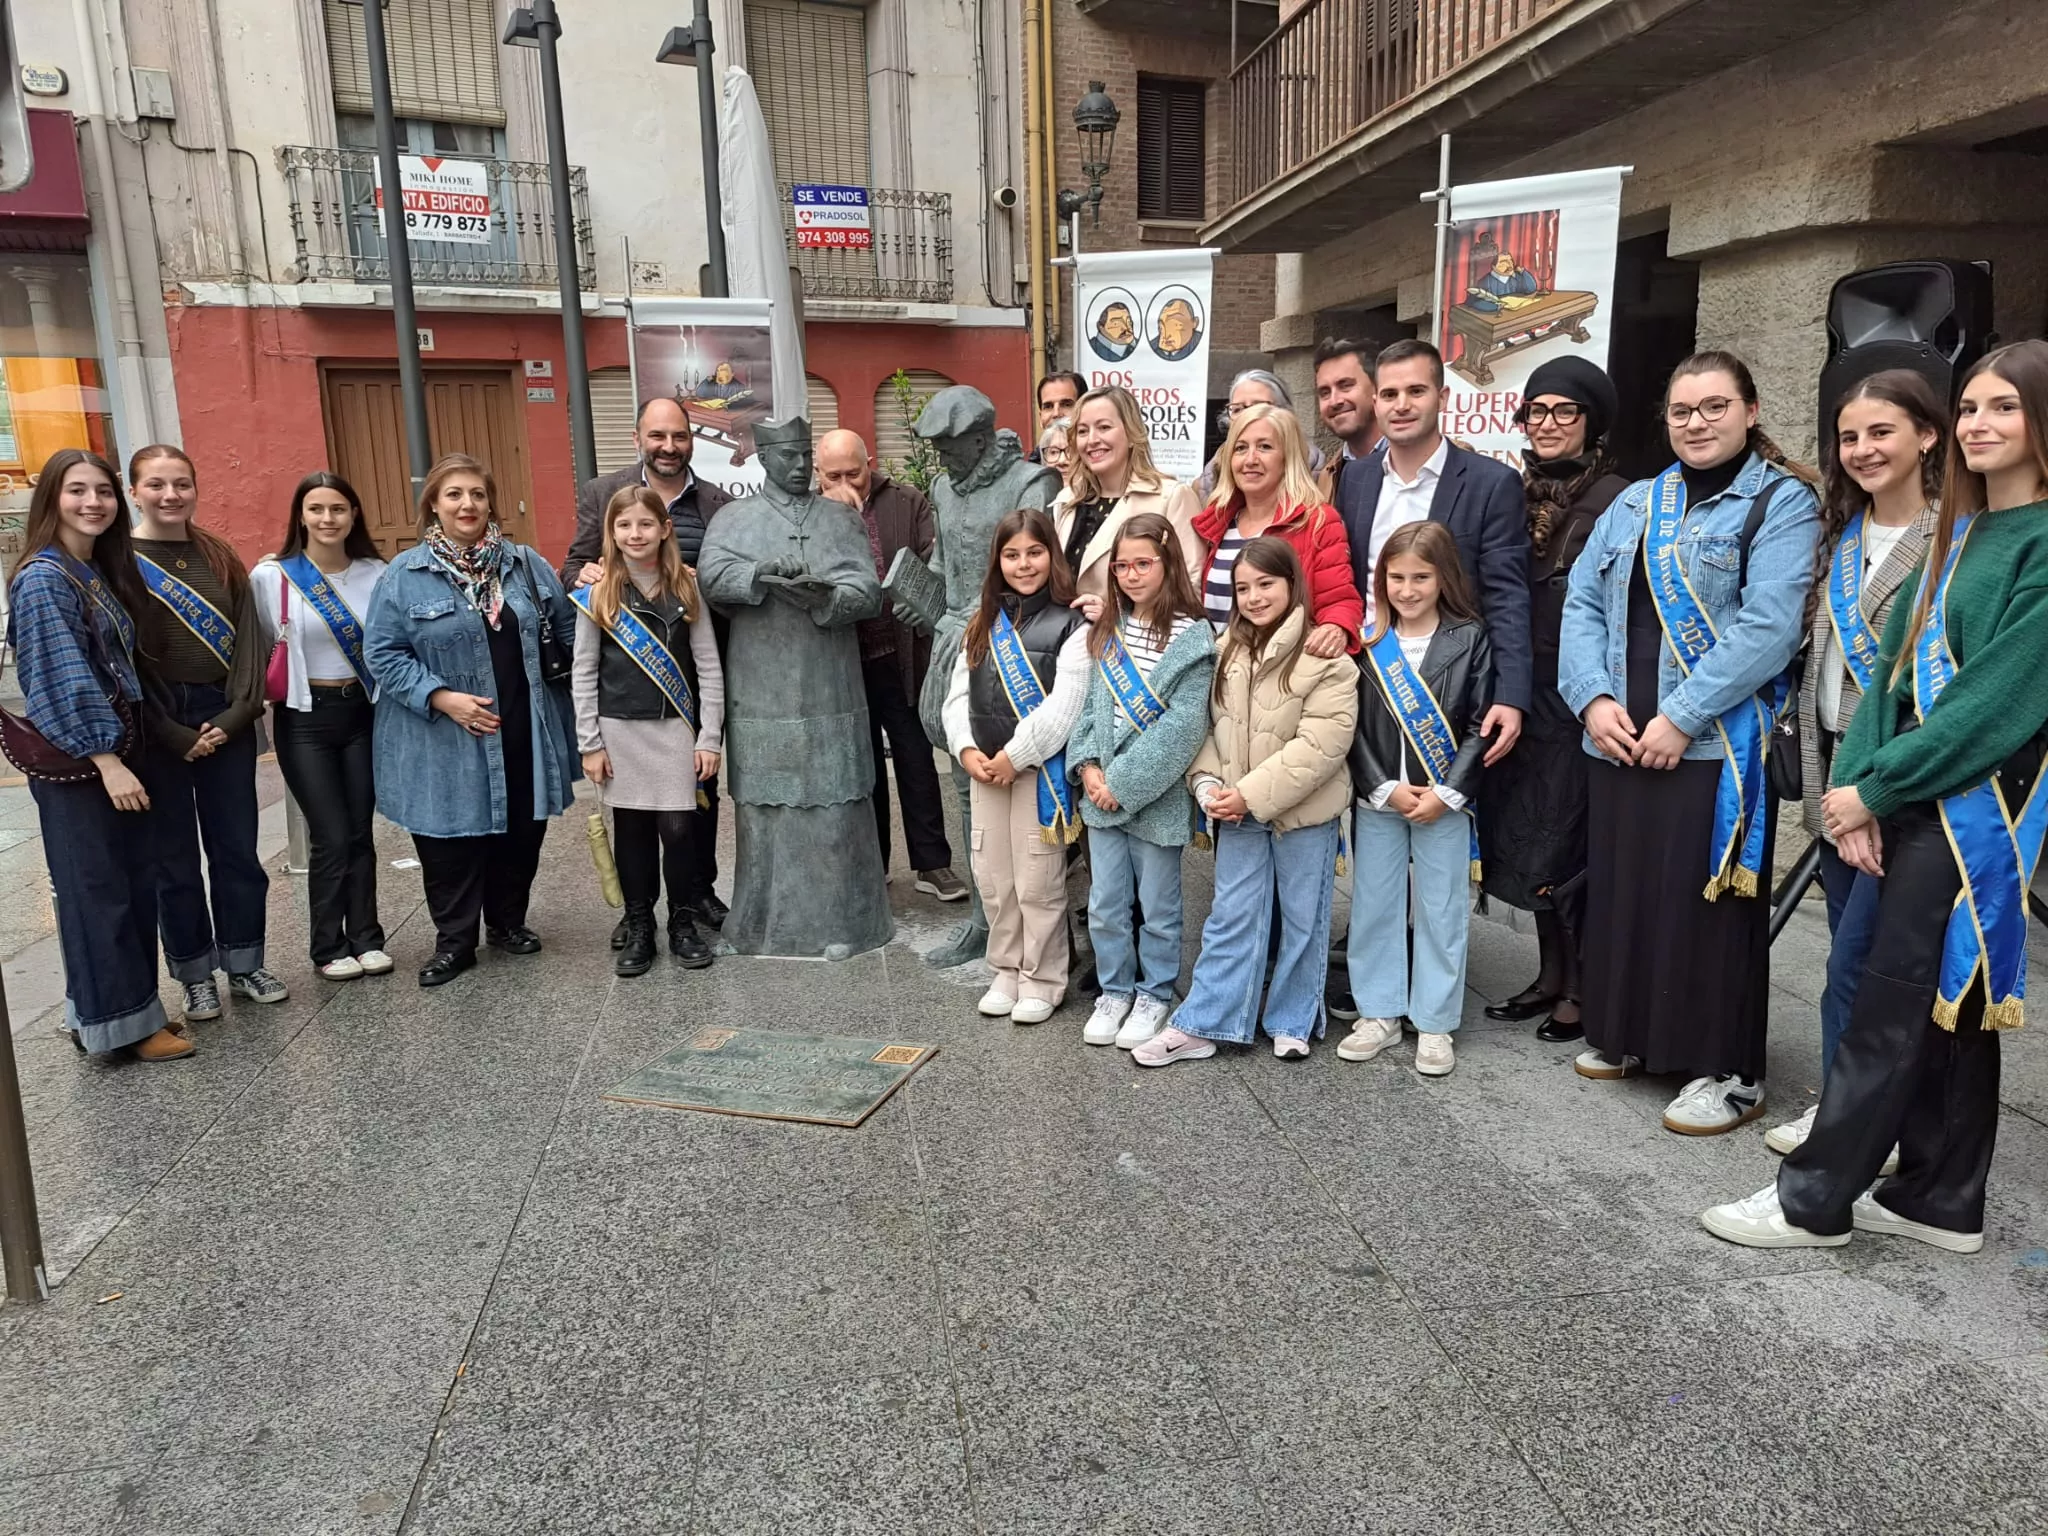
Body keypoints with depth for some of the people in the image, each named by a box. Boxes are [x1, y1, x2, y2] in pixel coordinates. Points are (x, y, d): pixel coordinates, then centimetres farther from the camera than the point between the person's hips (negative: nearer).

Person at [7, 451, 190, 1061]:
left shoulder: (102, 572, 12)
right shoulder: (43, 578, -14)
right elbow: (62, 678, -19)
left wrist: (126, 753, 11)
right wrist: (105, 759, -22)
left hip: (117, 749, 8)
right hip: (75, 760, -8)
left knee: (135, 883, 12)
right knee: (96, 889, 1)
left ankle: (125, 1006, 24)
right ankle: (116, 1023, 11)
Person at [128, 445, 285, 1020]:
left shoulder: (220, 557, 9)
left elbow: (249, 638, 4)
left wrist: (235, 714, -8)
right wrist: (173, 735, -11)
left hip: (225, 718, 3)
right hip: (154, 725, -3)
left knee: (237, 846, 8)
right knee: (174, 855, 6)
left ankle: (243, 964, 21)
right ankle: (195, 975, 17)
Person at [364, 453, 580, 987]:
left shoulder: (525, 564, 7)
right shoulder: (404, 575, -4)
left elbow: (566, 631, 16)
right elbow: (383, 654, -7)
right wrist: (443, 698, -15)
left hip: (524, 736, 3)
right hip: (445, 745, -3)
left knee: (521, 833, 12)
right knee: (452, 842, 4)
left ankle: (508, 923, 32)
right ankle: (454, 941, 20)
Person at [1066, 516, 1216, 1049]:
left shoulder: (1192, 638, -11)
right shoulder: (1108, 629, 9)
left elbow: (1182, 726, -16)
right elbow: (1093, 705, 9)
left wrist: (1124, 782, -16)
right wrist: (1088, 765, -6)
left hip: (1156, 796, -5)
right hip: (1102, 792, 5)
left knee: (1158, 905, 9)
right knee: (1105, 903, 12)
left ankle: (1155, 993, 27)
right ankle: (1115, 991, 29)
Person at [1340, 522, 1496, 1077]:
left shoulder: (1469, 639, -4)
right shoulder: (1367, 641, 0)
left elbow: (1479, 726, -5)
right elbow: (1352, 726, -2)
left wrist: (1447, 793, -12)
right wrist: (1385, 788, -10)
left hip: (1444, 801, -2)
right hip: (1377, 800, 2)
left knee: (1442, 910, 6)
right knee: (1374, 906, 9)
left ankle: (1435, 1023, 19)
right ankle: (1379, 1013, 24)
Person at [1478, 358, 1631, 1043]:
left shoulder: (1614, 499, -9)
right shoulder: (1517, 491, 10)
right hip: (1522, 695, 6)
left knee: (1570, 840, 1)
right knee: (1527, 835, 12)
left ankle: (1582, 989, 16)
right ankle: (1550, 975, 26)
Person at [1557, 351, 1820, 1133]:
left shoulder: (1783, 503, -3)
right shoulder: (1634, 504, 14)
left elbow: (1766, 628, -15)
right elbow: (1583, 603, 8)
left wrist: (1682, 717, -19)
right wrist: (1593, 699, -7)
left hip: (1717, 745, -5)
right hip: (1620, 739, 6)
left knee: (1707, 906, 1)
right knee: (1621, 889, 13)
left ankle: (1728, 1071, 15)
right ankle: (1627, 1035, 30)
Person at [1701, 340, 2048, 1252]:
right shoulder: (1956, 535, 14)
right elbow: (1897, 666, 8)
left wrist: (1876, 786, -14)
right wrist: (1856, 783, -4)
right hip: (1915, 796, 8)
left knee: (1894, 1003, -3)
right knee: (1949, 999, 13)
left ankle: (1814, 1201, 7)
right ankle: (1943, 1200, 24)